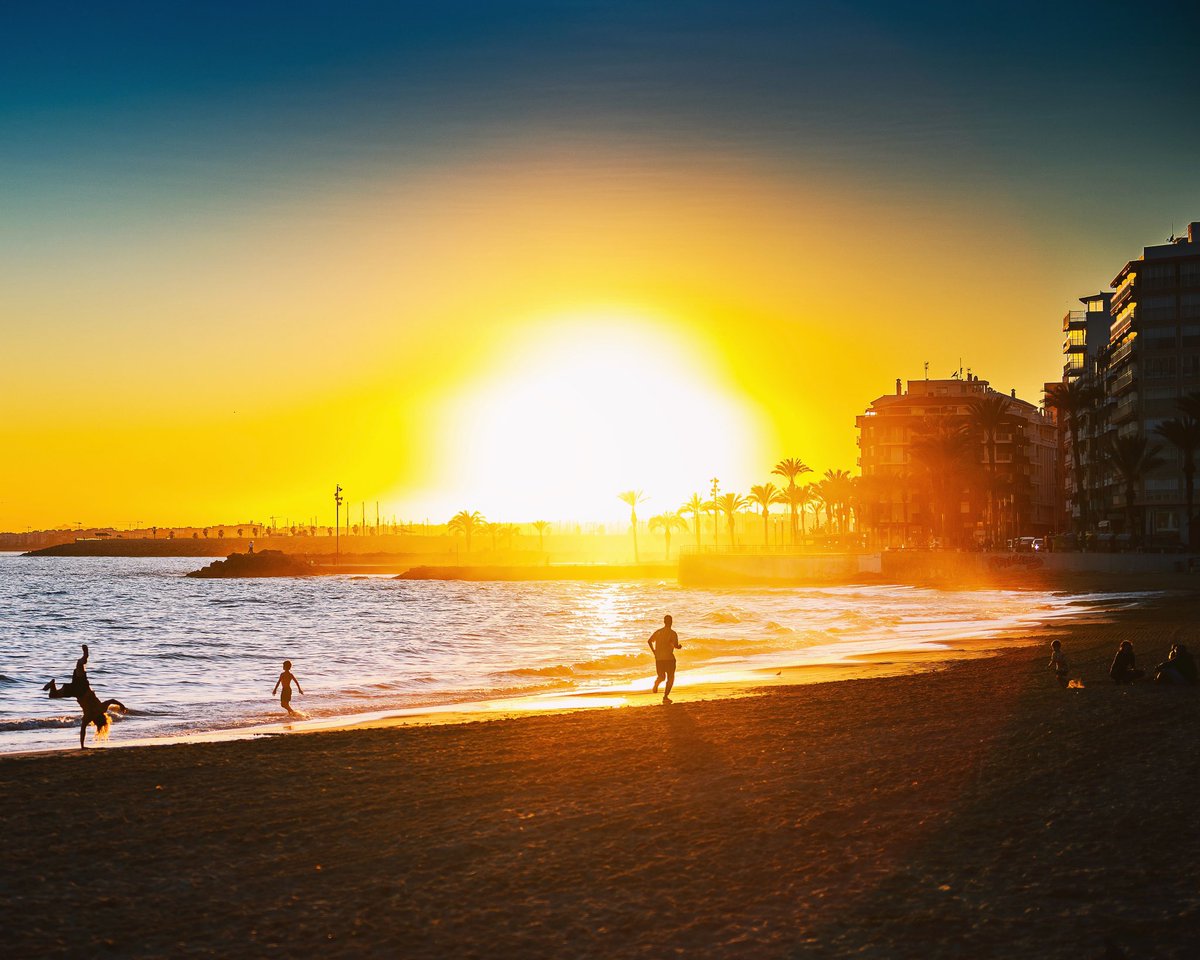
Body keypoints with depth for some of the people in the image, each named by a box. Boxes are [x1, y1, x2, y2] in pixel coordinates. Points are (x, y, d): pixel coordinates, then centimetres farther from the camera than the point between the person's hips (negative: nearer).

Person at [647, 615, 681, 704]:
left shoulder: (658, 631, 7)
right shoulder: (673, 633, -7)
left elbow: (649, 641, 0)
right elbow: (676, 646, -19)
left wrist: (654, 652, 10)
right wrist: (679, 646, 5)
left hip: (658, 658, 4)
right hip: (669, 658, -4)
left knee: (662, 676, 21)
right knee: (670, 678, 10)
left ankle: (656, 682, -12)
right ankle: (665, 697, -1)